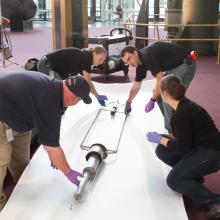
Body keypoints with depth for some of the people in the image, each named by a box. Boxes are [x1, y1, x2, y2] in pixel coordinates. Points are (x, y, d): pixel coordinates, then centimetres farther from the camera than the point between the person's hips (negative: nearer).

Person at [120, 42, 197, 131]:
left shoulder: (148, 55, -25)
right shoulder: (140, 61, 5)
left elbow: (160, 81, -27)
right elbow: (136, 86, 19)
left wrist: (152, 100, -17)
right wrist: (128, 102, 30)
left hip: (185, 64, -10)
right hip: (173, 66, 10)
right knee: (158, 92, 11)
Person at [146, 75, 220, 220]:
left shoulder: (181, 114, -24)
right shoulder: (185, 105, 5)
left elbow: (183, 147, -21)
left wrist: (160, 139, -10)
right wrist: (163, 139, 13)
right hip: (201, 148, 9)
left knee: (174, 180, -13)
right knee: (162, 150, 4)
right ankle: (193, 174, 12)